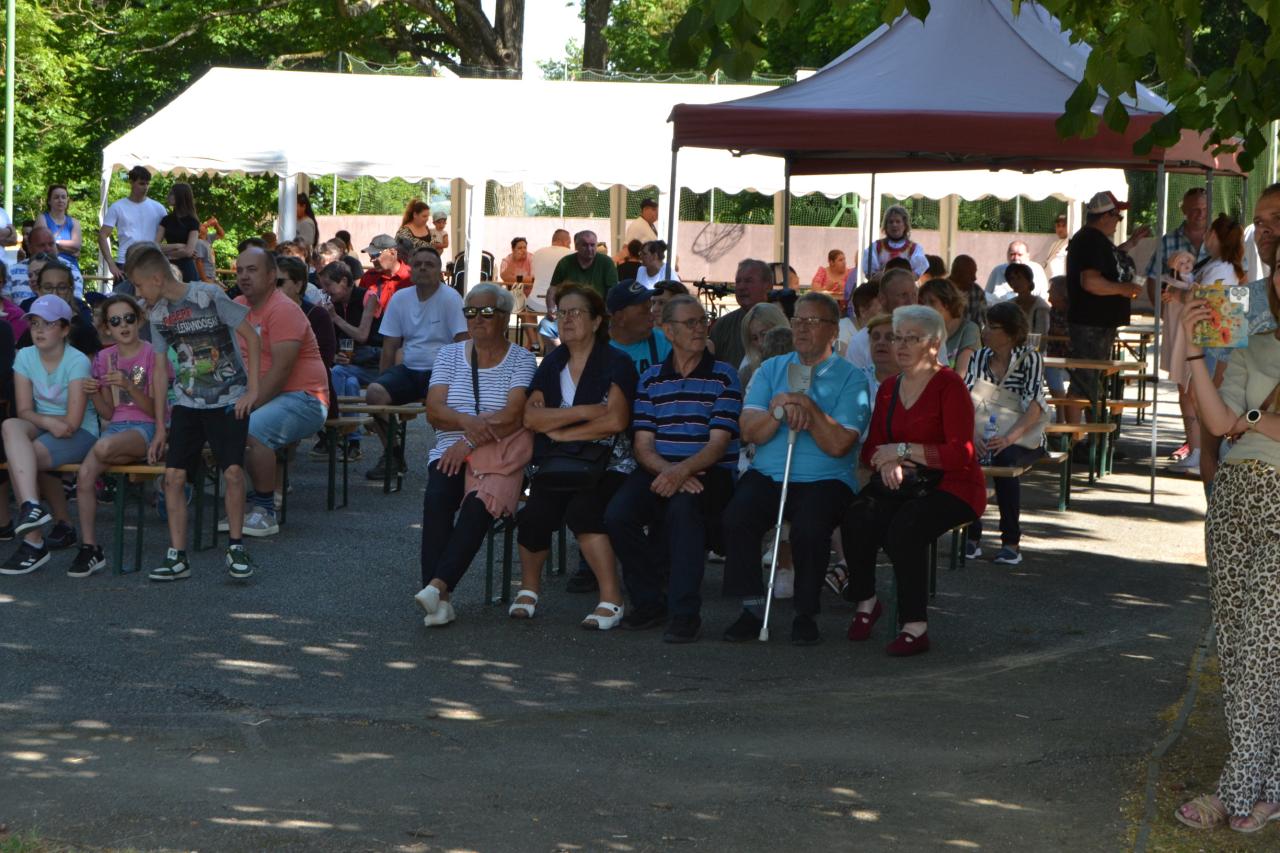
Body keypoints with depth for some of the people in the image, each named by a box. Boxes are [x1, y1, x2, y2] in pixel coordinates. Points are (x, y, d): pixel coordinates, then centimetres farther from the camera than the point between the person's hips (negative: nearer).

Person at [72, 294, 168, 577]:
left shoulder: (153, 355, -1)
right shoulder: (104, 358, 14)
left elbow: (154, 410, -5)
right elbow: (108, 413, 14)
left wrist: (129, 386, -20)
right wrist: (93, 393, -6)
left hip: (146, 429, -4)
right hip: (116, 427, 4)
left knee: (104, 447, -39)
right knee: (84, 473, -26)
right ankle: (89, 547, -20)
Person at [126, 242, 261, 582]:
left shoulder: (209, 296, -13)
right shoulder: (157, 314, 5)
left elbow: (252, 337, -9)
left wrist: (252, 389, -12)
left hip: (229, 400, -5)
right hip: (186, 403, 5)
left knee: (233, 471, -15)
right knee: (173, 475, -6)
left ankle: (236, 548, 2)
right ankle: (177, 556, 0)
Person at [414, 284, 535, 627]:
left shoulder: (520, 359, 5)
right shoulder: (450, 354, 15)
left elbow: (514, 416, -9)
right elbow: (434, 410, 3)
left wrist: (469, 442, -19)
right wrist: (466, 422, -18)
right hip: (450, 453, 2)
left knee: (479, 505, -33)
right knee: (437, 498, -29)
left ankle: (437, 586, -40)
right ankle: (440, 599, -35)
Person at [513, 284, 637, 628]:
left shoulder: (616, 363, -1)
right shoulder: (552, 364, 13)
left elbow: (616, 420, -14)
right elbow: (531, 416, 0)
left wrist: (560, 430, -7)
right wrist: (583, 412, -12)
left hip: (606, 466, -4)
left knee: (582, 510, -32)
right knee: (535, 514, -23)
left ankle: (611, 599, -24)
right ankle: (529, 585, 4)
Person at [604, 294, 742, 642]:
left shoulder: (723, 375, 5)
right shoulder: (651, 379, 15)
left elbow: (718, 444, -5)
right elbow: (643, 446, 6)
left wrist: (682, 471, -23)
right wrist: (667, 471, -16)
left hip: (708, 471, -3)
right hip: (659, 469, 3)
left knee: (682, 506, -37)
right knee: (617, 515, -25)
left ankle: (685, 611, -30)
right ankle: (649, 602, -4)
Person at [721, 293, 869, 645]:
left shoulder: (851, 379, 4)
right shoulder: (771, 370, 16)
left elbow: (839, 444, -9)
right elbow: (749, 431, 3)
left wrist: (806, 406, -15)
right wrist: (780, 409, -14)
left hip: (824, 480, -3)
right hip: (767, 474, 3)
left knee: (809, 527, -33)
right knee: (737, 517, -27)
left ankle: (805, 614, -13)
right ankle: (752, 608, -13)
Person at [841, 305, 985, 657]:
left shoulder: (950, 386, -7)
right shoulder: (888, 389, 14)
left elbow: (961, 454, -16)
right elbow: (871, 449, 13)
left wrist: (904, 450, -15)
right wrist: (887, 463, -10)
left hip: (951, 487, -5)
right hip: (902, 485, 5)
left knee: (905, 527, -34)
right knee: (856, 519, -24)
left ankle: (916, 627, -24)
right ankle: (866, 601, -2)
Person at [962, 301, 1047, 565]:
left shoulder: (1030, 359, -2)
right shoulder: (979, 358, 9)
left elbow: (1034, 407, -15)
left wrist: (1009, 437, -32)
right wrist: (973, 433, -25)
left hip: (1023, 438, -3)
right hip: (984, 435, 3)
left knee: (1005, 460, -35)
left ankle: (1011, 542, -24)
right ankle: (972, 536, -19)